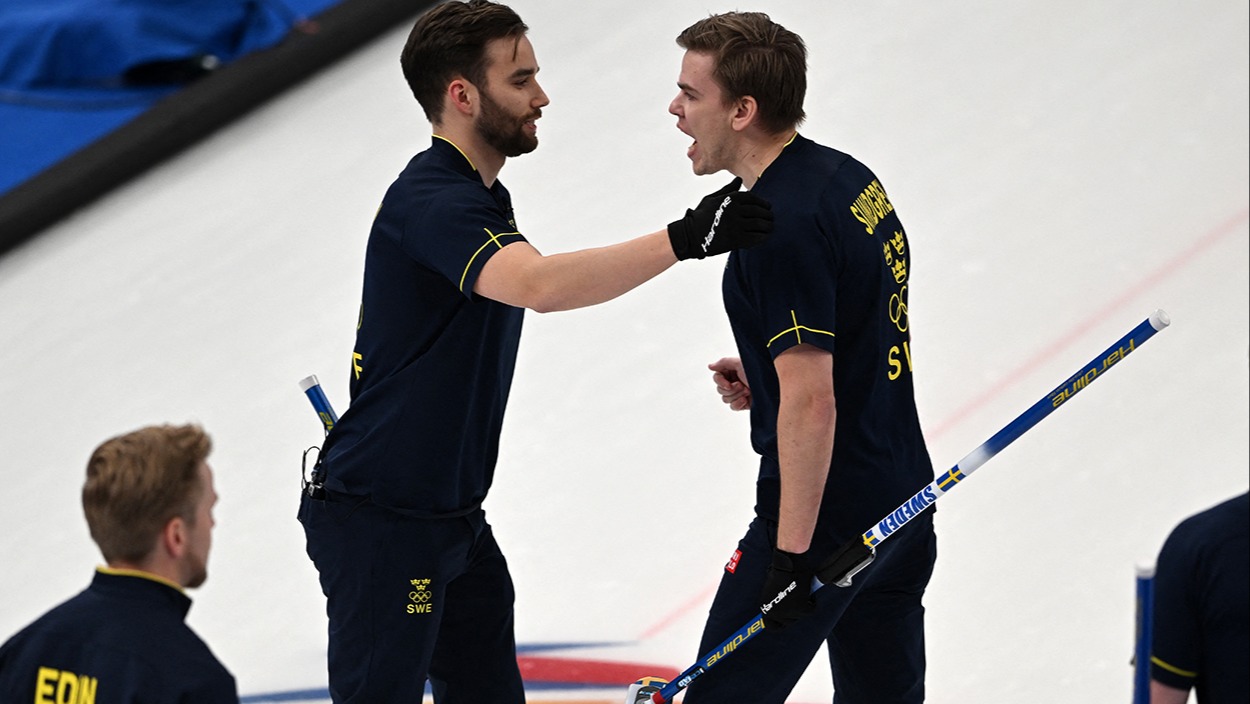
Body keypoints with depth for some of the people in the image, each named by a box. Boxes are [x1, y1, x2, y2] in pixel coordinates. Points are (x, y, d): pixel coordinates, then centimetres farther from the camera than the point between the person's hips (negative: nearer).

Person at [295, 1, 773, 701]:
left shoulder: (482, 195, 13)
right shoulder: (431, 202, -22)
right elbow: (539, 285, -39)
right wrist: (683, 238, -40)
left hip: (452, 509, 10)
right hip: (380, 520, -10)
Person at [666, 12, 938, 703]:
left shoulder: (783, 228, -20)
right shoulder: (851, 178, 9)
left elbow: (811, 401, -25)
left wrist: (793, 553, -24)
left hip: (824, 515, -10)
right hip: (903, 502, 10)